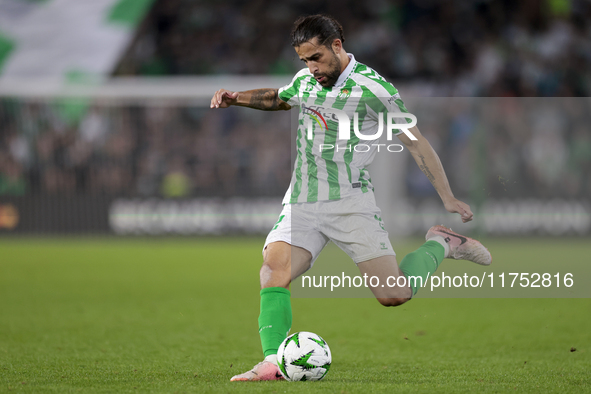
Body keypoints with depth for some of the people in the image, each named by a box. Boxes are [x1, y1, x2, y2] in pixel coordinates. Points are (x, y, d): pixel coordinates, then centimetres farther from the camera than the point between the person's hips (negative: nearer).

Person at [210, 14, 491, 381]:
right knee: (273, 274, -21)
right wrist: (236, 97, 15)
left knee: (393, 295, -9)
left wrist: (448, 197, -7)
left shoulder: (373, 88, -9)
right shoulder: (305, 81, 9)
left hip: (351, 202, -5)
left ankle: (441, 244, 18)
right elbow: (276, 99, 33)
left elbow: (416, 141, -4)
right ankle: (273, 362, -26)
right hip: (302, 202, 5)